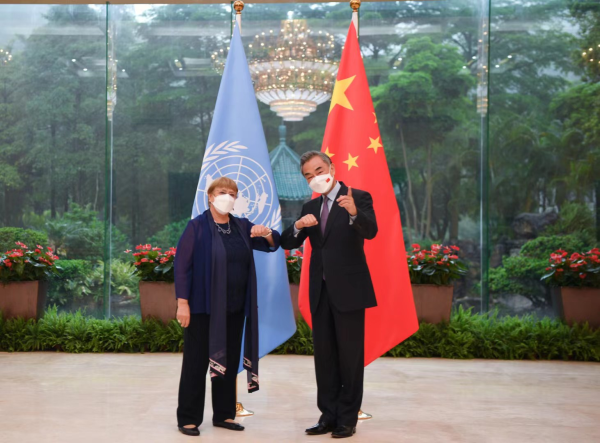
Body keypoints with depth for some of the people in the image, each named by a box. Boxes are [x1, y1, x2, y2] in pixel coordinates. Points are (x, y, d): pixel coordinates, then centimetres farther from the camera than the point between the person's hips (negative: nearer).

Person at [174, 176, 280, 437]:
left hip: (235, 308, 5)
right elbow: (182, 265, -10)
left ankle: (224, 415, 22)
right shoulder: (197, 226, -6)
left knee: (229, 361, 11)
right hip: (204, 307, -5)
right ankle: (188, 418, 8)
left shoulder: (242, 226, 9)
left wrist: (266, 233, -15)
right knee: (197, 362, 0)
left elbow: (273, 244, 9)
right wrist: (182, 302, -16)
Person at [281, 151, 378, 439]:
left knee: (350, 355, 0)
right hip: (321, 291, 6)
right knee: (324, 355, 9)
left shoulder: (358, 198, -5)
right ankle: (328, 415, 18)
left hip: (348, 289, -6)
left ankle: (348, 419, 8)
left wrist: (354, 213, -42)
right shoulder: (310, 208, 13)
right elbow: (288, 243, 8)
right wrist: (298, 226, -13)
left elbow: (371, 231, -22)